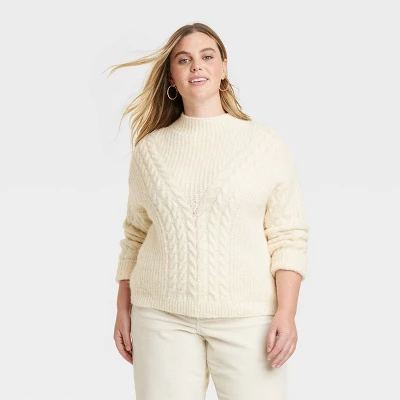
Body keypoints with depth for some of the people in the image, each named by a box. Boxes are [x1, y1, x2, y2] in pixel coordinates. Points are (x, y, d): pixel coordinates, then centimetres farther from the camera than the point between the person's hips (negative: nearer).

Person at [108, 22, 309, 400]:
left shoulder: (265, 142, 2)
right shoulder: (150, 148, 8)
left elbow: (288, 236, -1)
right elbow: (135, 235, 12)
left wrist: (286, 312, -9)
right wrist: (123, 308, 10)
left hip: (247, 315, -1)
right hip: (161, 316, 2)